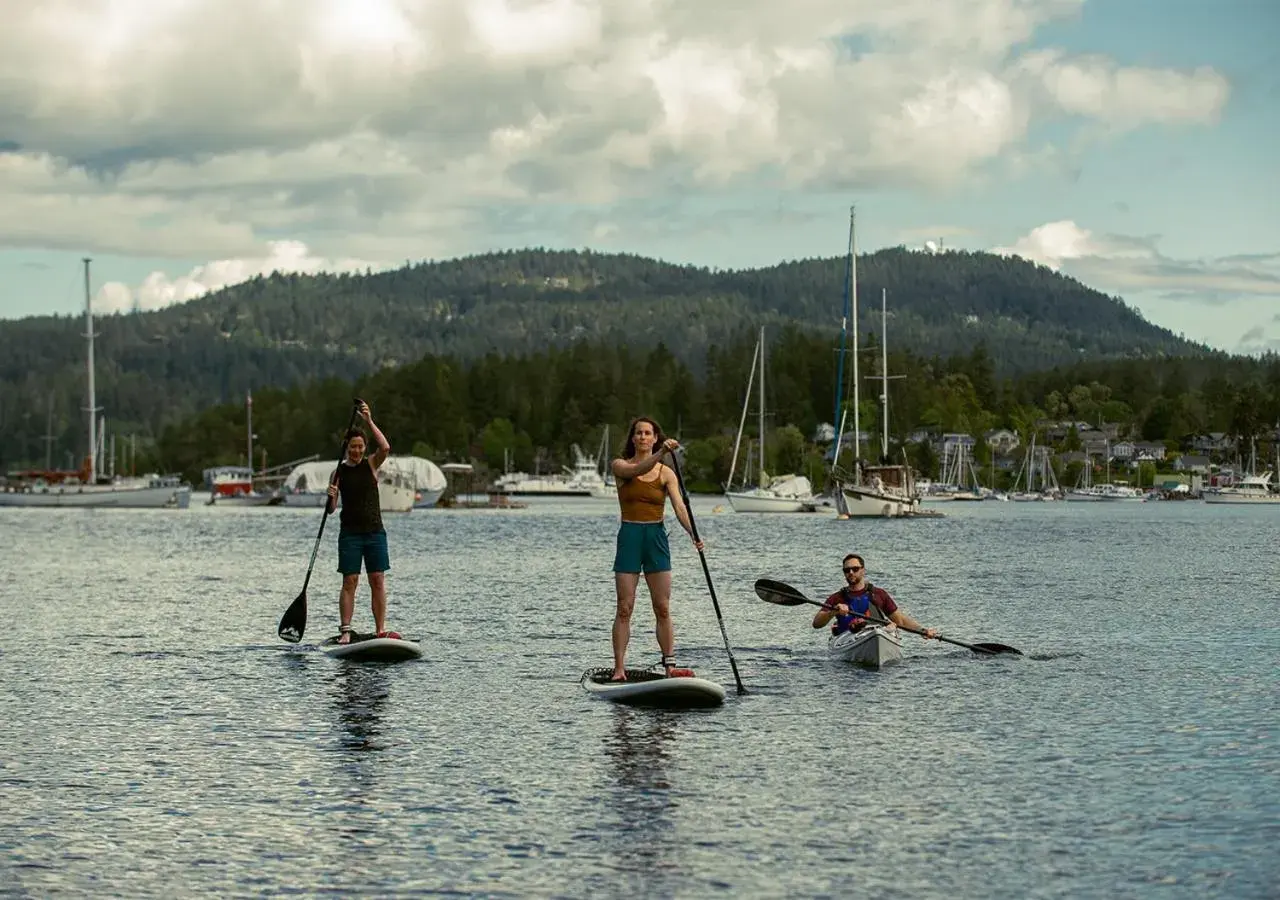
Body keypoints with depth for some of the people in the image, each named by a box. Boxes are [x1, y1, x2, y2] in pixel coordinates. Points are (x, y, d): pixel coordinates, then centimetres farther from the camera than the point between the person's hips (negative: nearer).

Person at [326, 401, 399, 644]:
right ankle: (345, 631, -7)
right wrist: (331, 497, -21)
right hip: (350, 533, -1)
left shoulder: (371, 464, 5)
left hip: (375, 532, 1)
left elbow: (385, 448, -17)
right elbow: (331, 509, 2)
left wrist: (369, 422, -19)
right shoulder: (338, 472, 3)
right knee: (350, 581, -6)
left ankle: (381, 630, 0)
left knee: (378, 581, -1)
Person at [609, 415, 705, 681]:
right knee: (624, 608, -3)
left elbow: (679, 506, -6)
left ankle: (670, 666, 1)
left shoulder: (666, 473, 6)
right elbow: (638, 470, -21)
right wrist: (661, 453, -37)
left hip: (656, 538, 1)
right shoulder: (620, 466, 2)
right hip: (629, 537, -1)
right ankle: (619, 668, -1)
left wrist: (693, 534, -23)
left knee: (662, 608, 0)